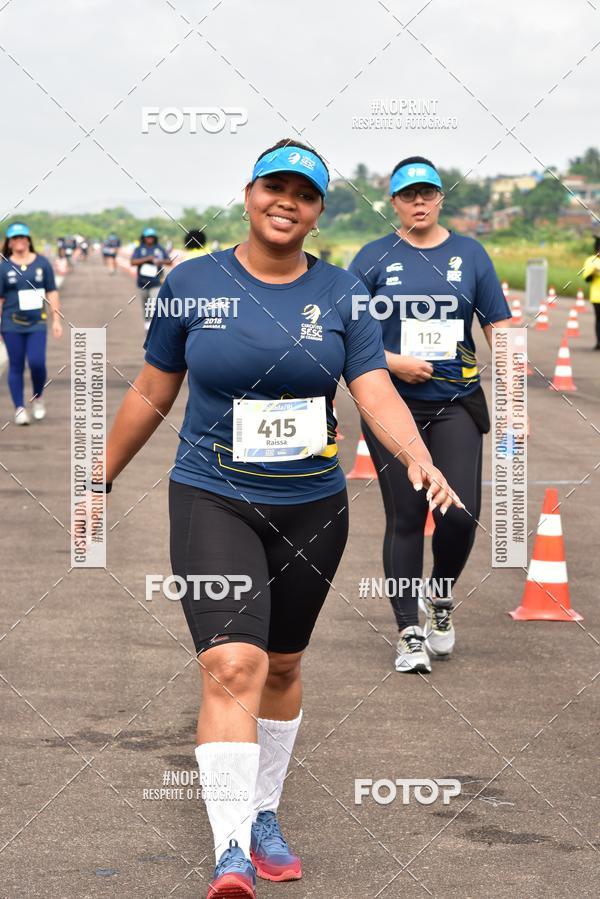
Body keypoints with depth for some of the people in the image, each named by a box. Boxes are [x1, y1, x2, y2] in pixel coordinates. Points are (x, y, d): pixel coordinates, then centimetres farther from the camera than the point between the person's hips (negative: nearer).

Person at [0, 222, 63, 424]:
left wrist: (56, 320, 6)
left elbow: (52, 293, 9)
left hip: (37, 323, 0)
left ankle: (38, 398, 15)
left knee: (37, 363, -11)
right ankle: (19, 409, 9)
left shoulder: (42, 263, 5)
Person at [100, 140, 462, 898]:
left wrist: (420, 460, -25)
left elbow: (377, 393, -7)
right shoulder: (192, 284, -2)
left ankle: (263, 816, 33)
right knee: (233, 665, -18)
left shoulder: (338, 294, 1)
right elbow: (150, 395, 7)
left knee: (282, 667, 14)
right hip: (212, 501, -3)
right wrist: (101, 479, 10)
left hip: (311, 508, 3)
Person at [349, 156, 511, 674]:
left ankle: (441, 593, 19)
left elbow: (499, 332, 7)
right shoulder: (375, 258, 3)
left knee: (460, 514, -11)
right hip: (393, 409, -1)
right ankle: (411, 634, 8)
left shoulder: (469, 254, 6)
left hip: (456, 406, 1)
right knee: (406, 519, 0)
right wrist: (392, 362, -13)